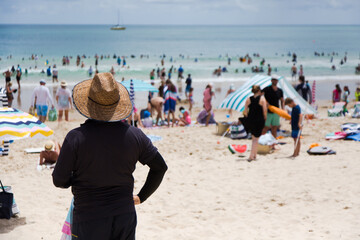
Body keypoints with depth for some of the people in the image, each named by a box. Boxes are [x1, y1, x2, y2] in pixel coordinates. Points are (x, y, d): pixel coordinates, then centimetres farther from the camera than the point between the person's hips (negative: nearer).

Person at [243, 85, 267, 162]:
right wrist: (265, 118, 4)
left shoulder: (248, 99, 3)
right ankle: (251, 156, -6)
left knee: (254, 137, 20)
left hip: (250, 120, 4)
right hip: (259, 121, -4)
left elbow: (245, 111, 1)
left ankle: (254, 155, 25)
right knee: (256, 139, 2)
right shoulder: (262, 98, -6)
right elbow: (265, 110, -11)